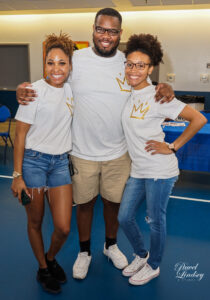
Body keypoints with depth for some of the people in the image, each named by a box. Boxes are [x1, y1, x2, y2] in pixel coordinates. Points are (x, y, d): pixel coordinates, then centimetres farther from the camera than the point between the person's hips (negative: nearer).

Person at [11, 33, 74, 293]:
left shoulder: (71, 89, 4)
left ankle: (51, 258, 34)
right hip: (33, 161, -3)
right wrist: (17, 175, -11)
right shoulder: (35, 91, -10)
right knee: (35, 222, 11)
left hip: (60, 162, 4)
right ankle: (42, 269, 36)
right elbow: (20, 135, -9)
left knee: (63, 228, 1)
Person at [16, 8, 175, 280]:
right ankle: (85, 251, 40)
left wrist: (165, 89, -12)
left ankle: (111, 245, 46)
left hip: (119, 153, 2)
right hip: (83, 152, -1)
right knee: (84, 203, 14)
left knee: (113, 201, 18)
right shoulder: (75, 59, -7)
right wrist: (24, 89, -18)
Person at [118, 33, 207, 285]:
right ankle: (141, 255, 40)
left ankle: (153, 266, 33)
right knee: (124, 217, 13)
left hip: (159, 171, -6)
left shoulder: (158, 96, -14)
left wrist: (172, 147, -14)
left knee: (155, 221, 8)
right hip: (137, 170, 6)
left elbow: (199, 119, -14)